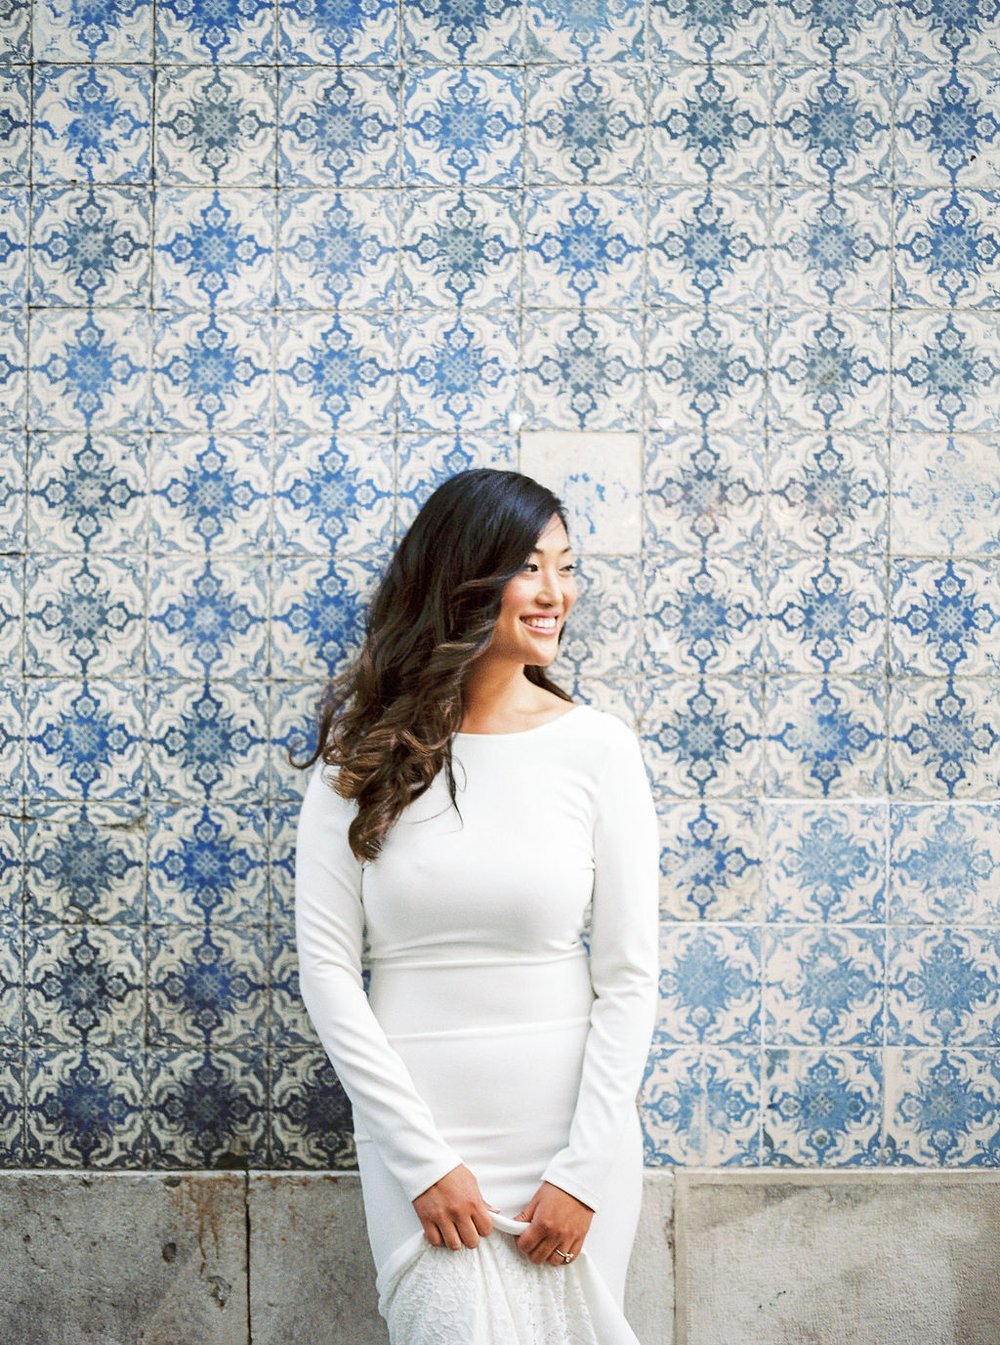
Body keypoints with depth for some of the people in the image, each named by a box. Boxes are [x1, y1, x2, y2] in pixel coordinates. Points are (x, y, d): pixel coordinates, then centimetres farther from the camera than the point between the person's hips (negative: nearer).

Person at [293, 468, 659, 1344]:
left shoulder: (598, 746, -4)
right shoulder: (363, 752, -3)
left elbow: (628, 976, -3)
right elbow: (327, 965, -5)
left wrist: (584, 1170, -8)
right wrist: (423, 1159, -9)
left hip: (571, 1120, 1)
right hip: (418, 1125, 0)